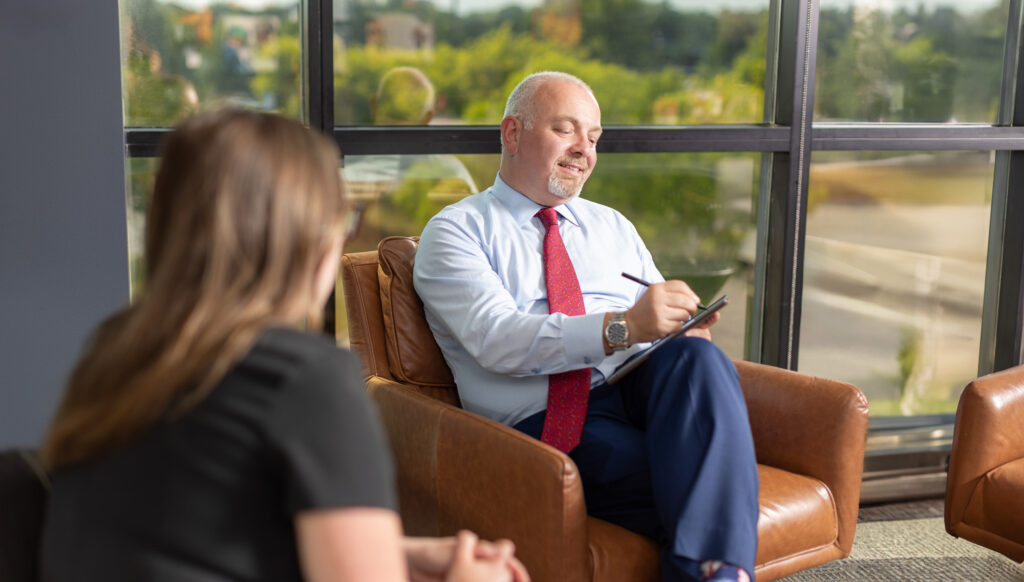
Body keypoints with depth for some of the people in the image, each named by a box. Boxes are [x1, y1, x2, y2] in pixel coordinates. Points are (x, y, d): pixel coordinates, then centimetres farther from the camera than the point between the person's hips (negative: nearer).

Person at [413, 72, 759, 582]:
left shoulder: (614, 228, 27)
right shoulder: (456, 230, 6)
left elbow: (658, 323, 19)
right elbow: (497, 339, -11)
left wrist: (685, 331, -8)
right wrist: (621, 328, -25)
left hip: (643, 388, 6)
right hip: (543, 421, -5)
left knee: (695, 358, -33)